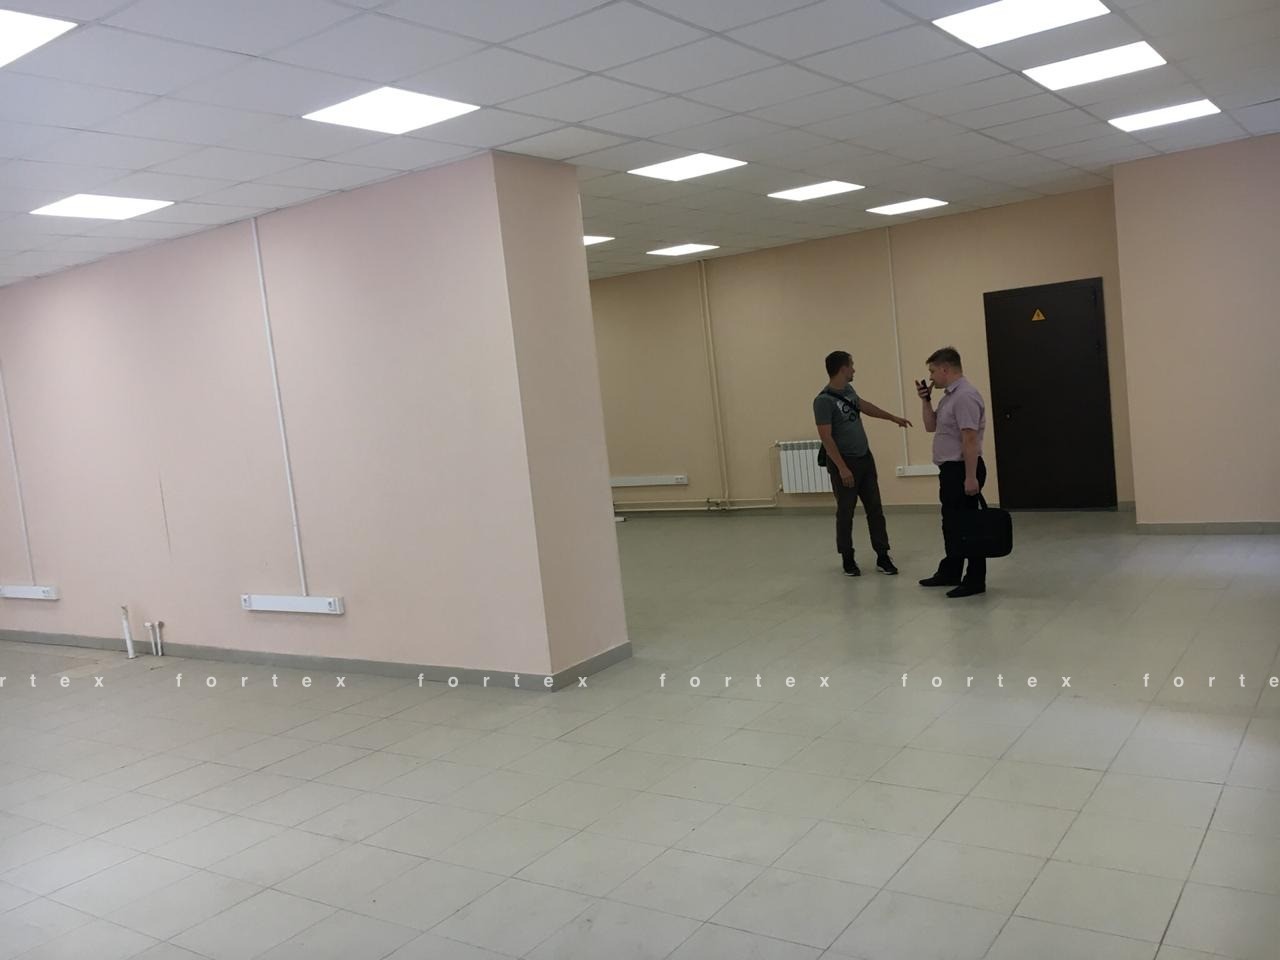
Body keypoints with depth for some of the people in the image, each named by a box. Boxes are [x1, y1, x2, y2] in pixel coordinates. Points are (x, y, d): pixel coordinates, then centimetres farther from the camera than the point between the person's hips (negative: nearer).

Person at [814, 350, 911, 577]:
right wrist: (842, 468, -23)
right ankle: (848, 560, 18)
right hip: (844, 463, -8)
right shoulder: (824, 400, -19)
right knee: (845, 513, 4)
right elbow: (826, 438, -20)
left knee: (875, 509, 7)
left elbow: (865, 406, 26)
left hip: (865, 458, 8)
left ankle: (882, 557, 13)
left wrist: (893, 418, 35)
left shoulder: (848, 390, 6)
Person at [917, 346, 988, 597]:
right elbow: (931, 426, 19)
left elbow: (970, 439, -25)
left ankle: (975, 581, 6)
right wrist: (925, 400, 6)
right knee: (952, 522, 18)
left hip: (963, 470, -10)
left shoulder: (965, 395, -20)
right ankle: (950, 572, 30)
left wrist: (971, 477, -27)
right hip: (951, 470, 10)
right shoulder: (949, 395, 13)